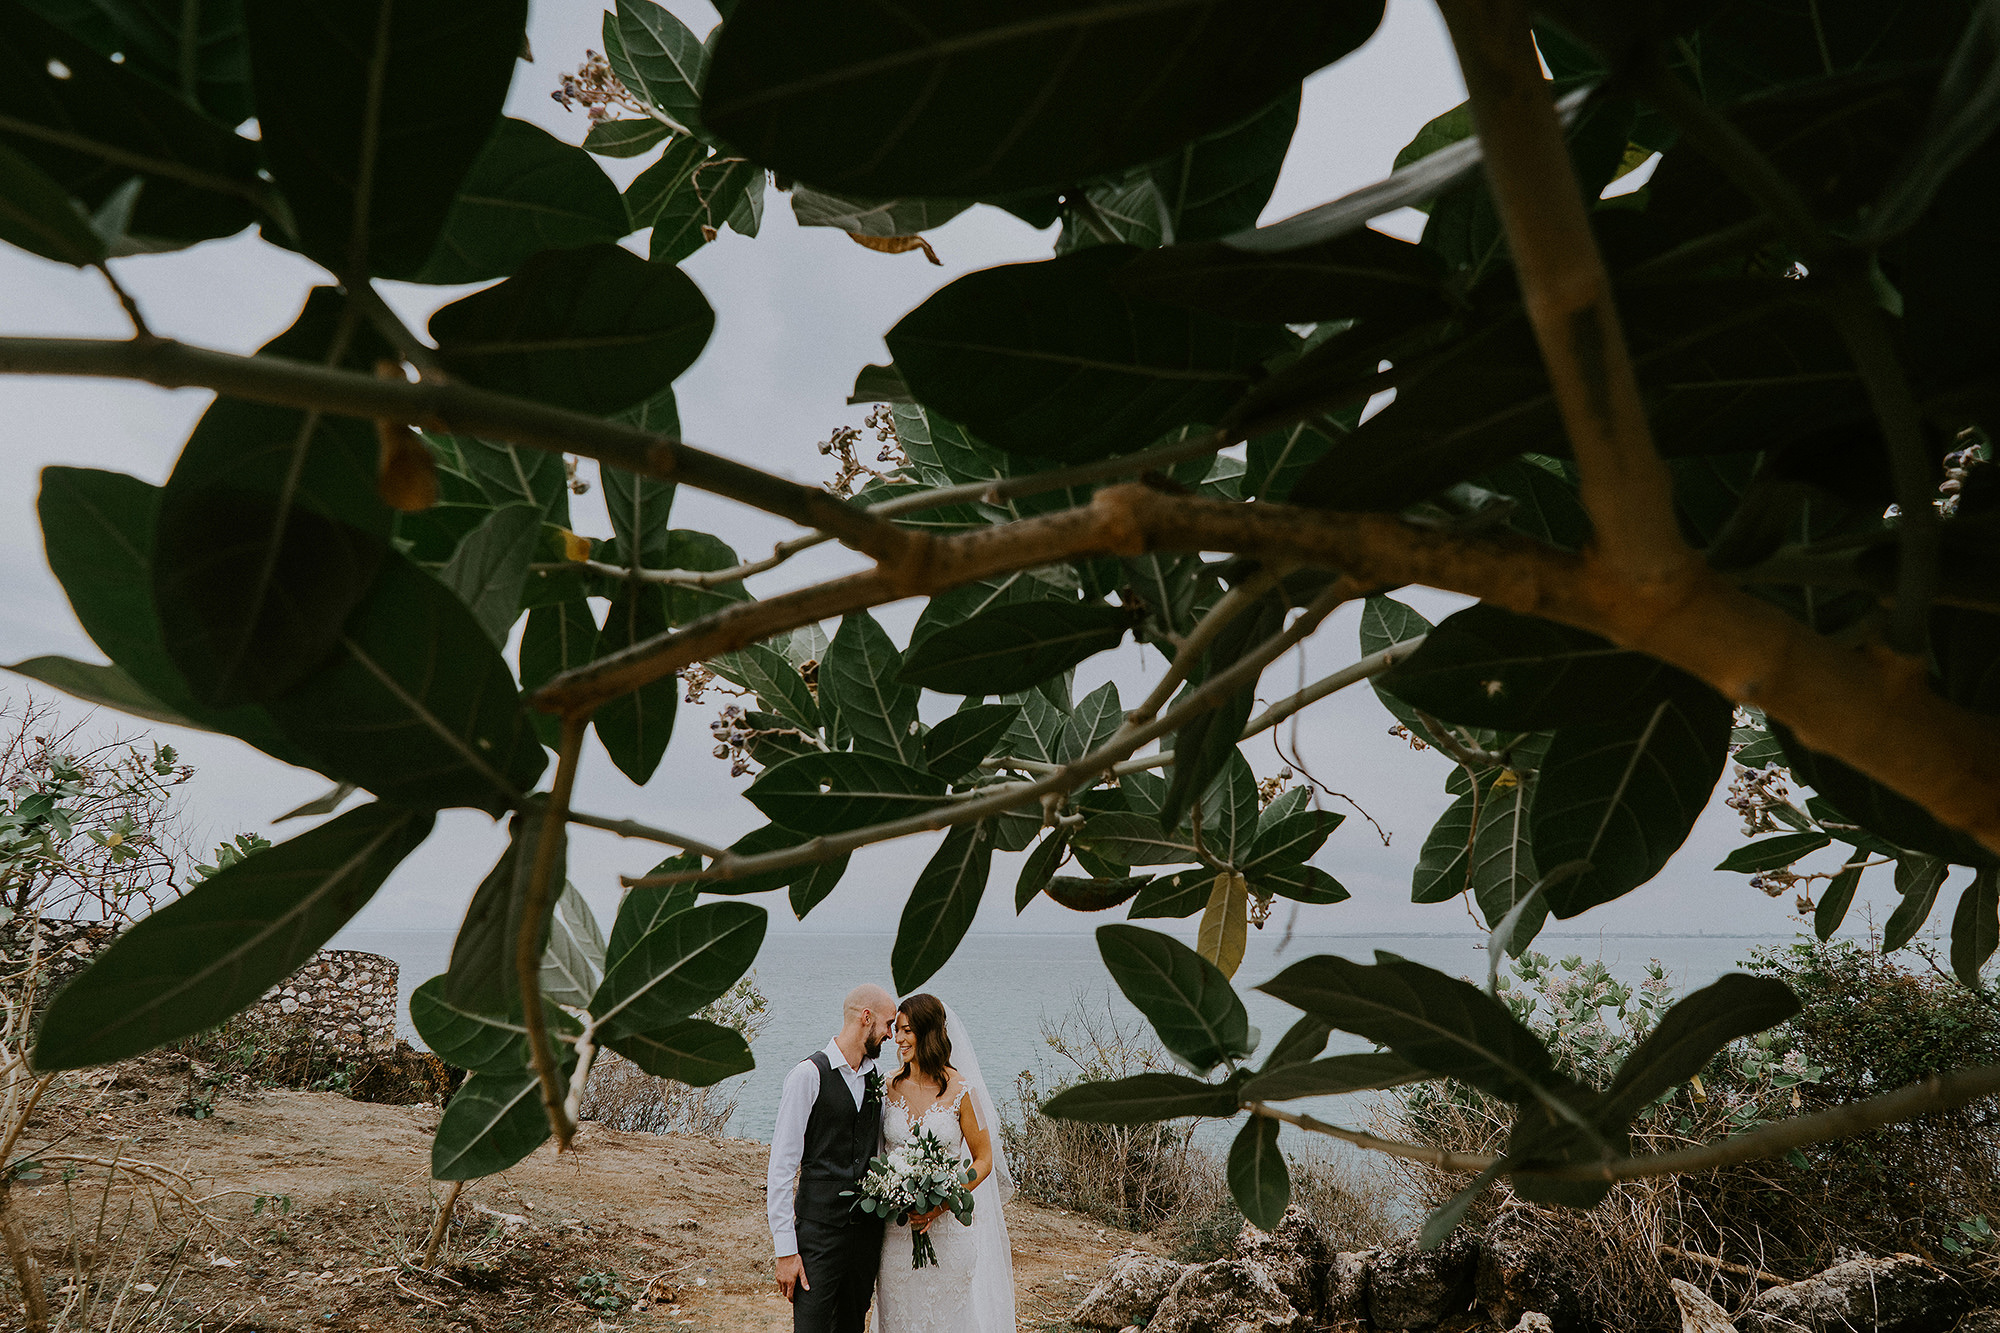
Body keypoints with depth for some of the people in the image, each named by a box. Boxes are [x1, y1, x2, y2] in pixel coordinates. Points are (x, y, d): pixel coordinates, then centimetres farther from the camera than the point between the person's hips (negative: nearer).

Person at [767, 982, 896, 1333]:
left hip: (868, 1229, 6)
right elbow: (781, 1168, -13)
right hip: (820, 1232, -6)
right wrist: (785, 1249, -15)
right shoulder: (809, 1074, -12)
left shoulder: (876, 1079, 9)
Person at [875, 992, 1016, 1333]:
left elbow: (984, 1160, -6)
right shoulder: (889, 1086, -1)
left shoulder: (961, 1091, -12)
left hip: (949, 1226, -3)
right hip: (897, 1227, 3)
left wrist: (941, 1205, -16)